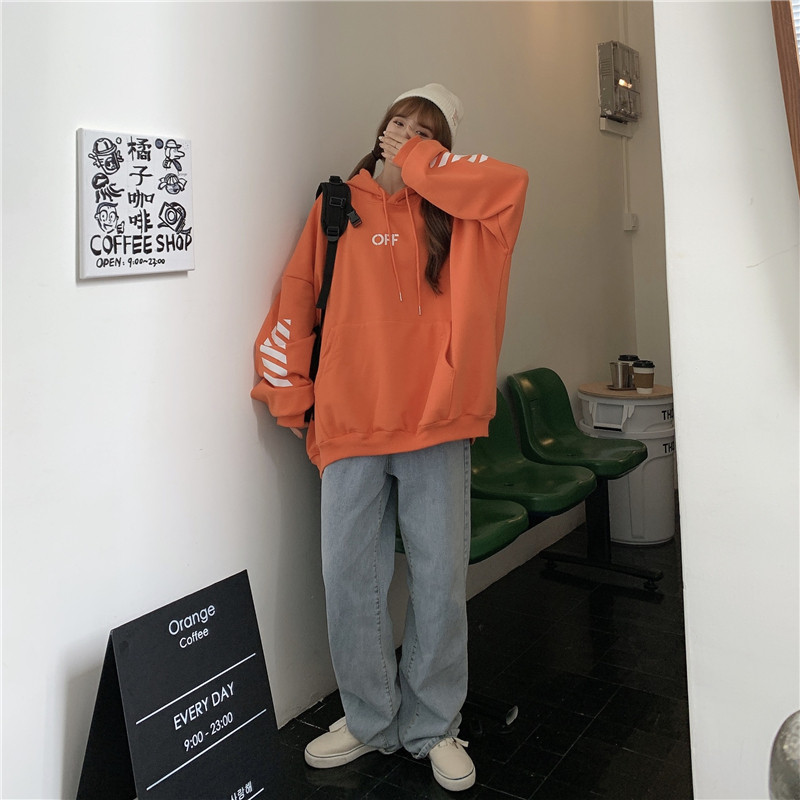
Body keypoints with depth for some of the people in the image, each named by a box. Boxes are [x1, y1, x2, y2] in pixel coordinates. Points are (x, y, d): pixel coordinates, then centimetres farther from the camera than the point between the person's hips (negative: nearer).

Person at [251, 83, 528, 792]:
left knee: (440, 579, 5)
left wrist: (417, 161, -1)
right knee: (350, 578, 5)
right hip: (351, 423, 1)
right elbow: (298, 299, 10)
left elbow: (513, 181, -8)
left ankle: (433, 727, 25)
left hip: (436, 420, 0)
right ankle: (370, 721, 26)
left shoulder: (452, 213, 11)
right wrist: (289, 395, 6)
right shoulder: (338, 205, 11)